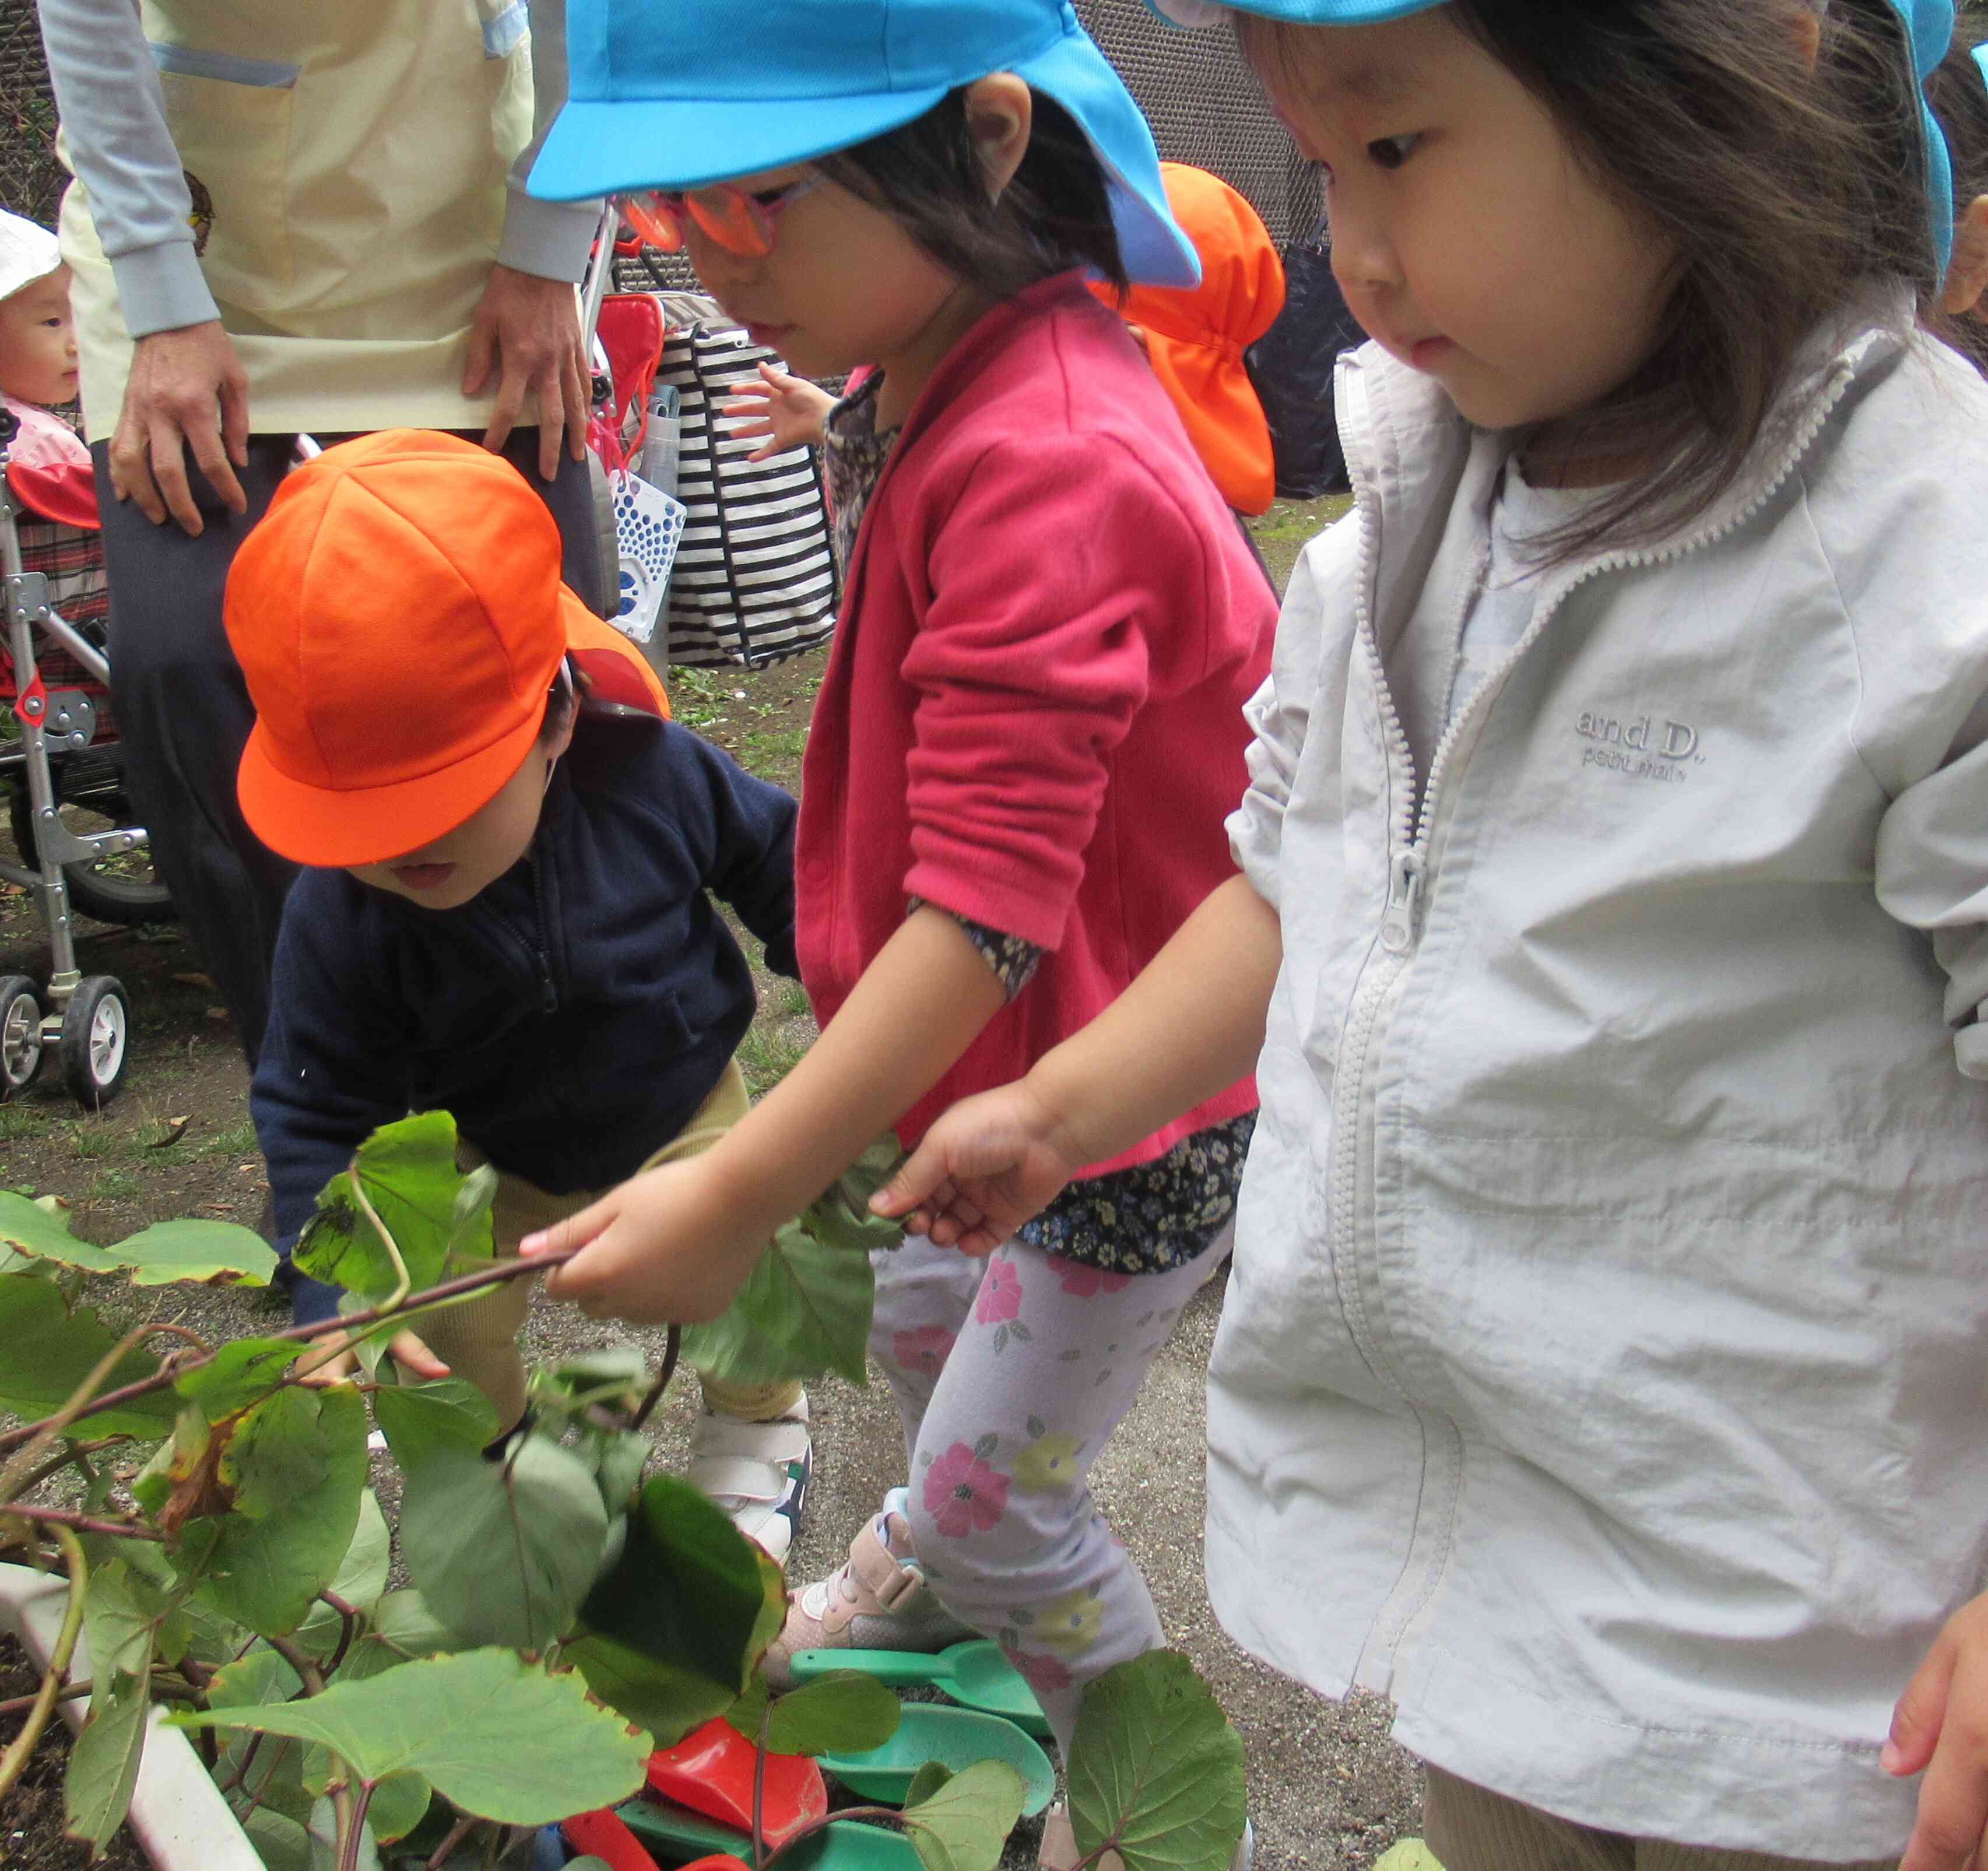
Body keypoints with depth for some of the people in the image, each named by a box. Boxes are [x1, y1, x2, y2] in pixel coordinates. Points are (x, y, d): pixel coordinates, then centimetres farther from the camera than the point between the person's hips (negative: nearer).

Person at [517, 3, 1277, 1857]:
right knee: (924, 1333, 30)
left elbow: (992, 895, -35)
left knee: (992, 1493, 7)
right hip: (1009, 1046, 9)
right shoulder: (909, 401, -1)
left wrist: (743, 1190, -34)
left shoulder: (1045, 465, -33)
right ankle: (926, 1569, 61)